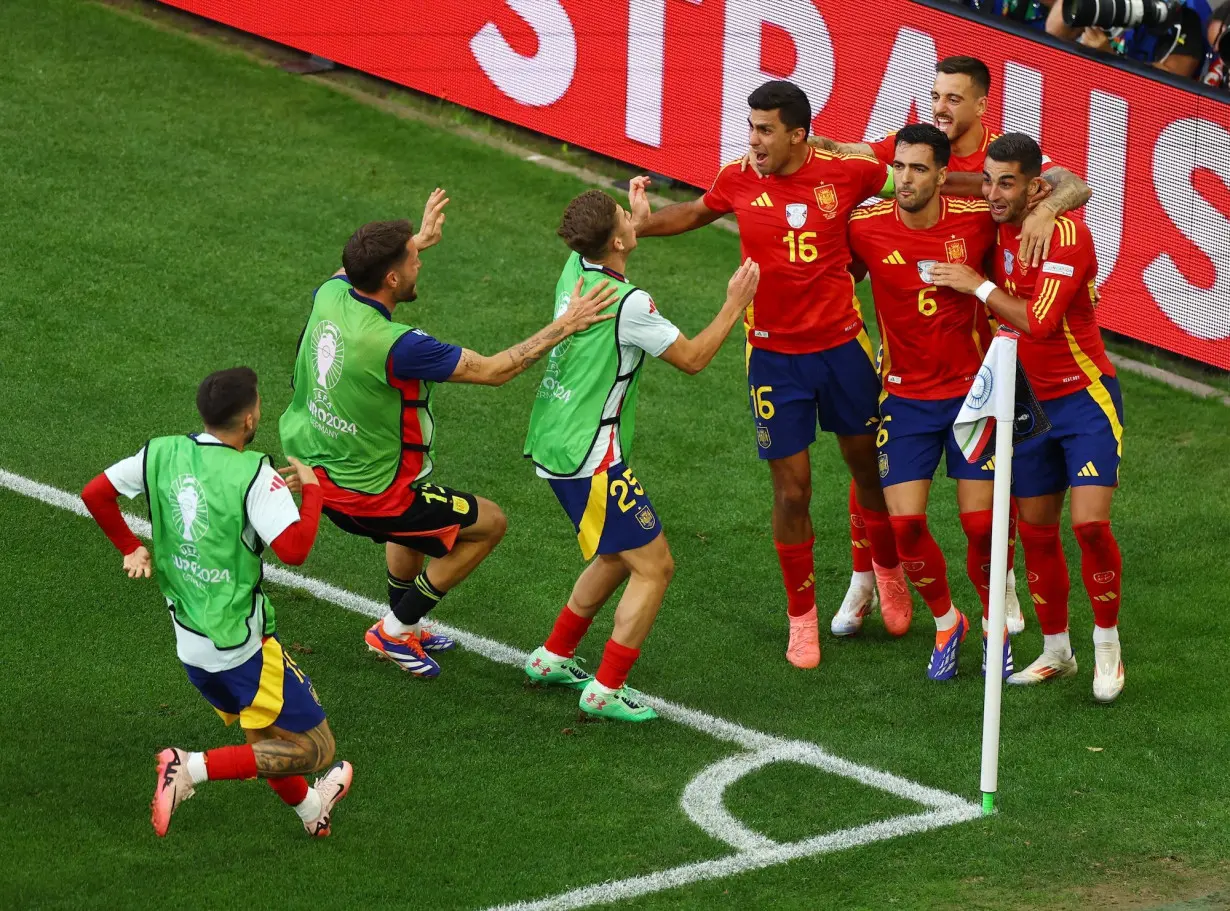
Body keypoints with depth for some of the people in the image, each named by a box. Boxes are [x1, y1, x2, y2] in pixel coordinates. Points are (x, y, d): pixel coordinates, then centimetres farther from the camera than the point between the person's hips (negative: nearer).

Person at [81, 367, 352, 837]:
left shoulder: (161, 453, -2)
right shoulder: (253, 474, -21)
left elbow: (95, 493, 7)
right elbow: (294, 549, -27)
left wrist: (131, 547, 19)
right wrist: (311, 489, -11)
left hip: (189, 642, 8)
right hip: (243, 643, -8)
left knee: (263, 740, 29)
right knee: (315, 749, 1)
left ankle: (310, 808, 49)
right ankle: (193, 768, -11)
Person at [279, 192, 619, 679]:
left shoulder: (330, 295, -12)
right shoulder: (396, 346, -34)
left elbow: (350, 272, 17)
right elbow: (494, 370, -23)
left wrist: (417, 238, 28)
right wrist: (564, 326, -16)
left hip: (312, 469, 8)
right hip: (369, 495, -8)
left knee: (417, 509, 37)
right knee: (489, 523, 12)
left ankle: (405, 628, 50)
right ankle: (394, 630, 20)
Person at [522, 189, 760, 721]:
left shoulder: (575, 271, 3)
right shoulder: (628, 303, -22)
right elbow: (692, 359, -9)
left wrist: (637, 219, 37)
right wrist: (735, 304, 1)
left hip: (553, 446, 9)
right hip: (589, 459, -9)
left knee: (619, 556, 24)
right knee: (654, 568, -2)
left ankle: (554, 657, 32)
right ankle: (605, 691, 0)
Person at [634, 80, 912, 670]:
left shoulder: (845, 174, -9)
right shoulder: (739, 181, -5)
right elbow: (696, 212, 17)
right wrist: (637, 225, 2)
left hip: (842, 345, 0)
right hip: (774, 355, 0)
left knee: (869, 468, 14)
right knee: (791, 489, 1)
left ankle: (888, 570, 43)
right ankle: (801, 617, 17)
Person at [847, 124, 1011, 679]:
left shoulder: (978, 220, -13)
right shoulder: (865, 227, -12)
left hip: (973, 389, -1)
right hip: (905, 398, 1)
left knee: (982, 524, -2)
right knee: (905, 524, -6)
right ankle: (946, 623, 22)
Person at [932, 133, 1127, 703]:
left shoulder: (1067, 236, -20)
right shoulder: (998, 232, 2)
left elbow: (1039, 323, -27)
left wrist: (979, 287, -18)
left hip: (1085, 399, -7)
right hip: (1030, 402, 7)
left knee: (1090, 523, -16)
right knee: (1036, 531, 8)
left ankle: (1108, 648, 1)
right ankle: (1056, 651, 22)